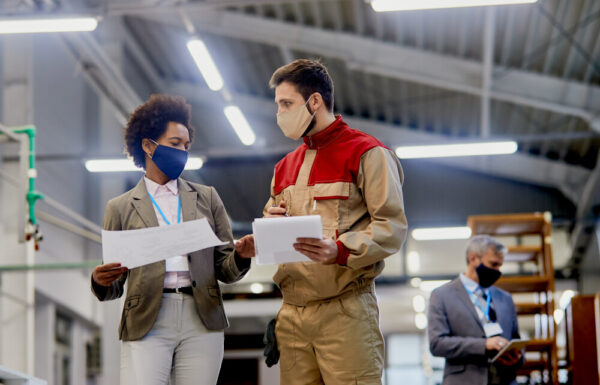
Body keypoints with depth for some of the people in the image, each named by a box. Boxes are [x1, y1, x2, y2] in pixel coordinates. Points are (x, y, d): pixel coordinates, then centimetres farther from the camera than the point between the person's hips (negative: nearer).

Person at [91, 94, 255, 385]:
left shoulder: (206, 198, 18)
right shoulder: (121, 207, 12)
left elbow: (225, 271, 14)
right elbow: (113, 287, 12)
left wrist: (240, 255, -8)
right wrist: (101, 282, -12)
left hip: (202, 321, 2)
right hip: (146, 324, -2)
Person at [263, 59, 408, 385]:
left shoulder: (365, 153, 0)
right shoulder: (285, 167, 23)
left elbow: (393, 227, -8)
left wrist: (340, 251, -24)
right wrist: (270, 223, 5)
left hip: (346, 309, -6)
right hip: (292, 313, 6)